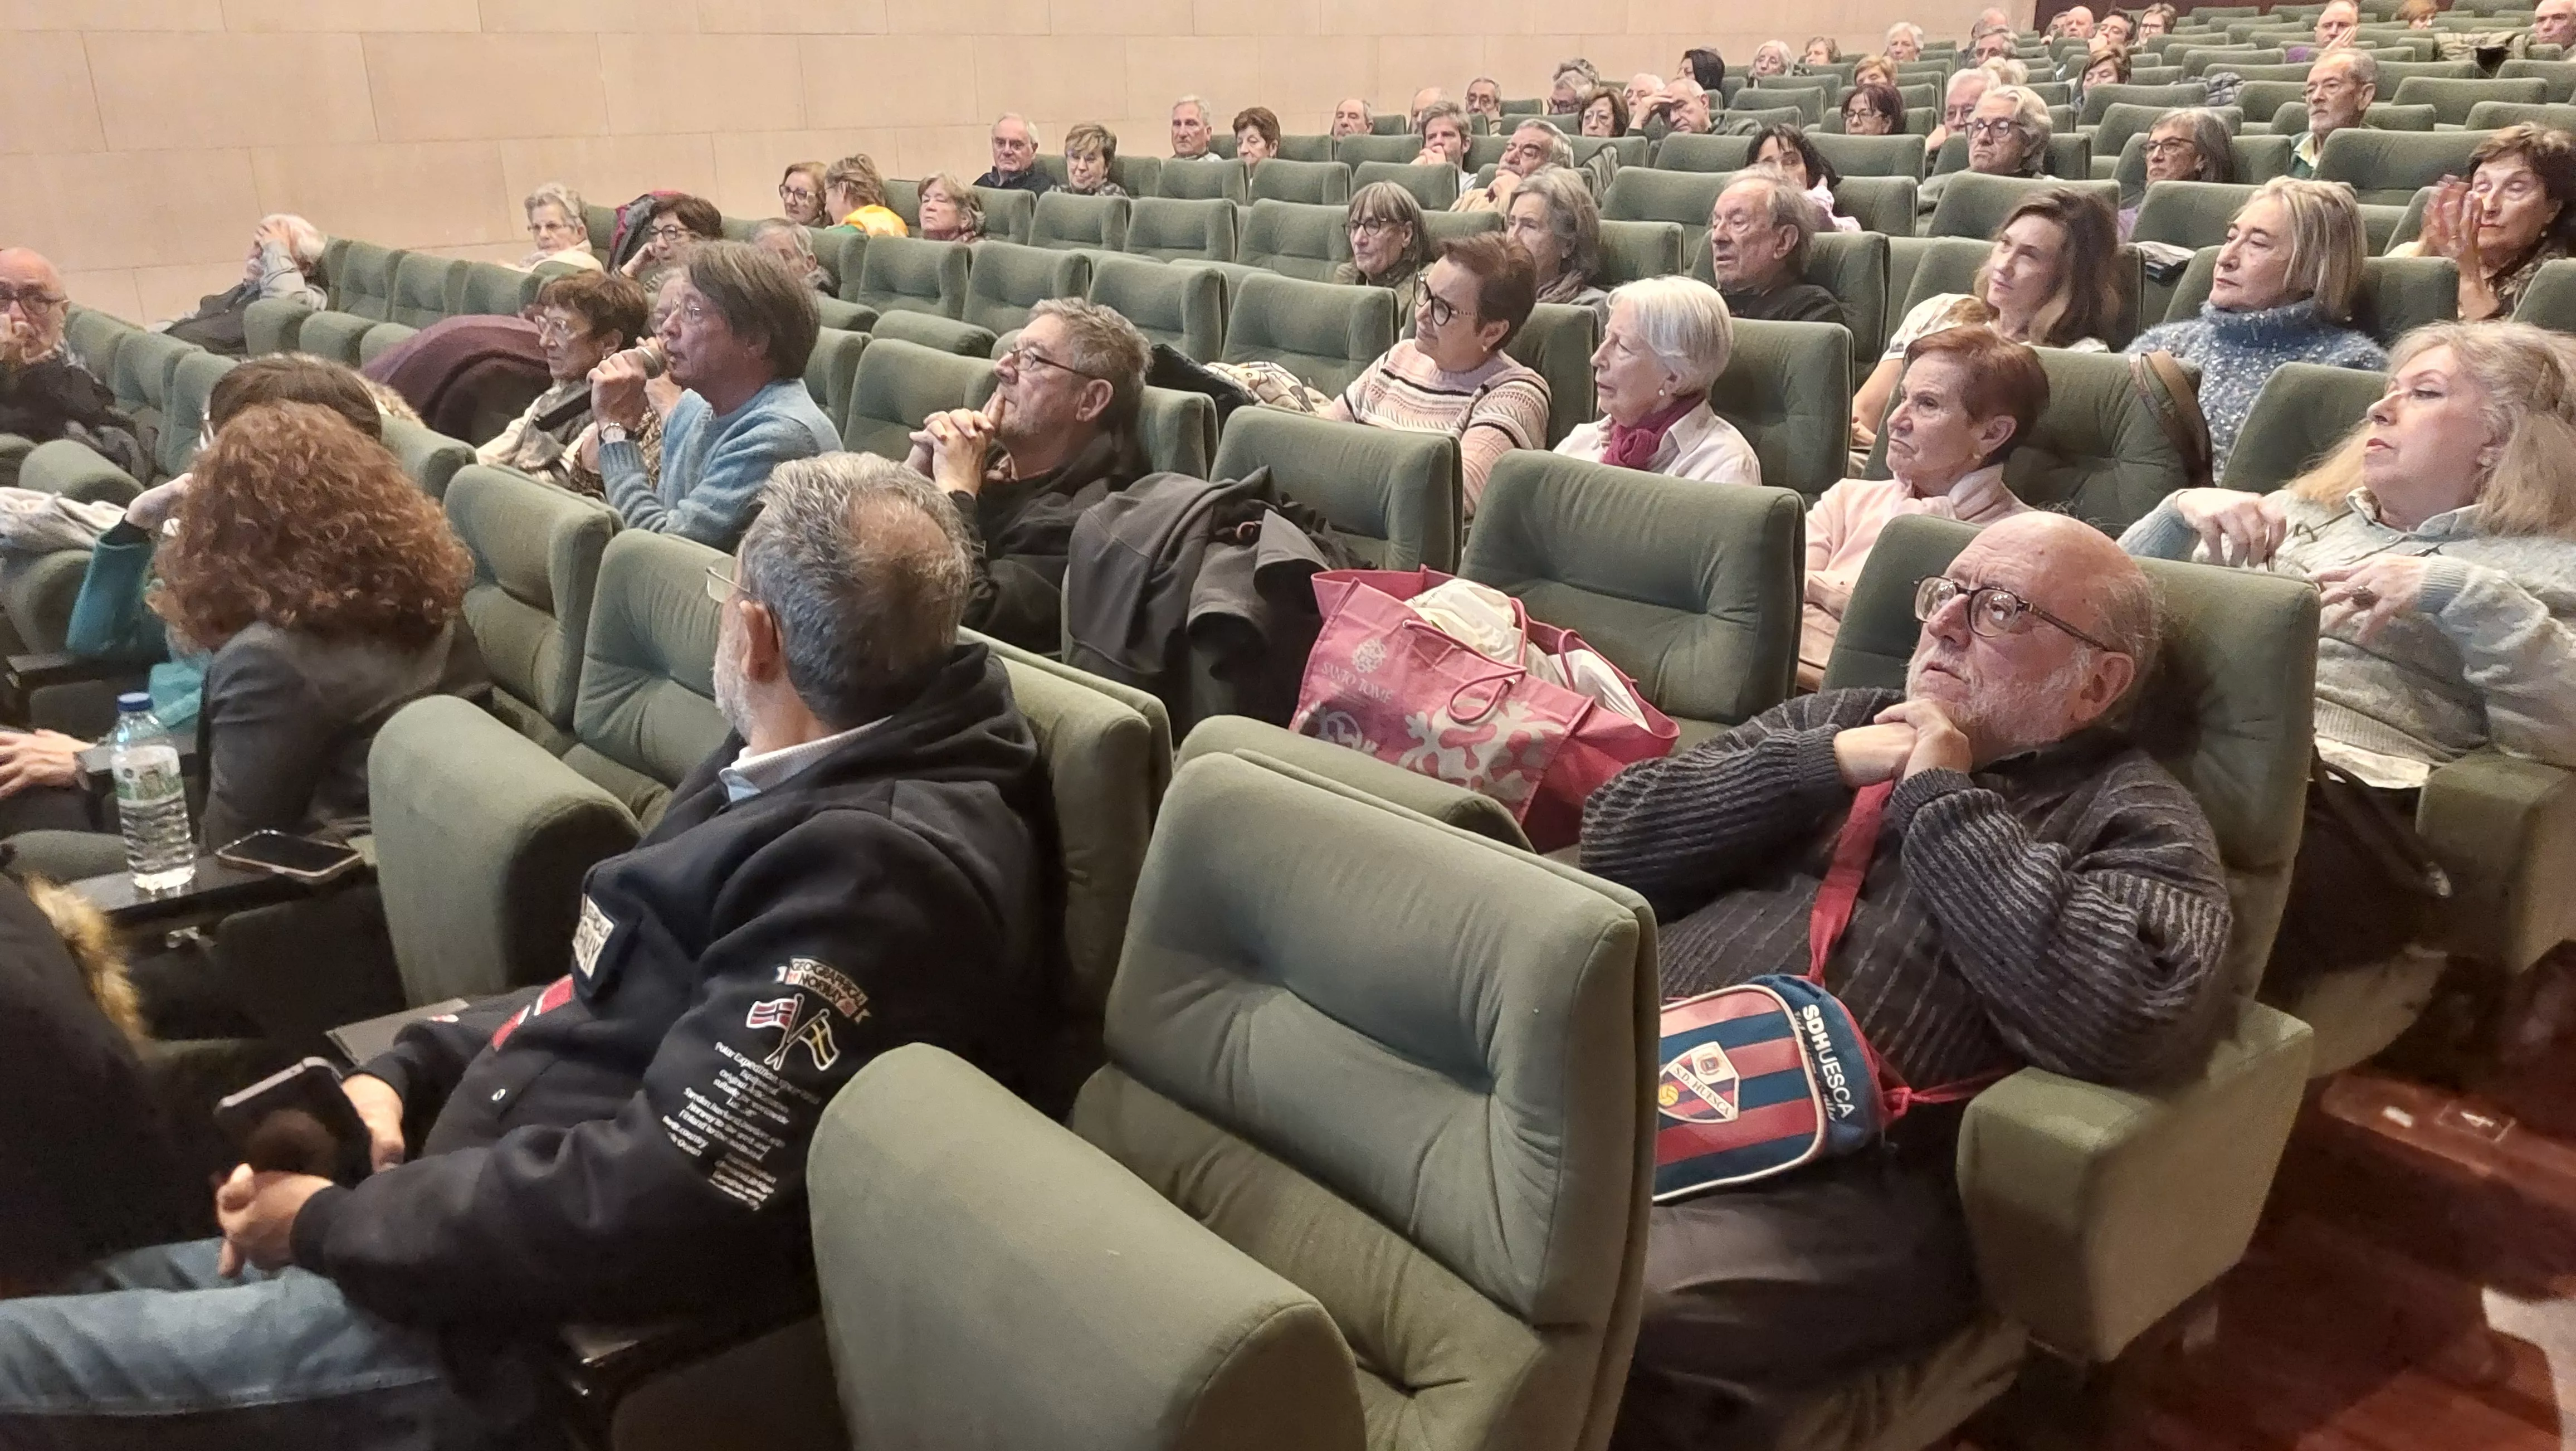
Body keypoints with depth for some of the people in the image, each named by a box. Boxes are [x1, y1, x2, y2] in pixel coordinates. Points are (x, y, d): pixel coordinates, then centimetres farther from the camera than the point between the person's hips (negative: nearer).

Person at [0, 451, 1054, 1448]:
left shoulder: (877, 867, -27)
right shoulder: (796, 774, 7)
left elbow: (661, 1208, -28)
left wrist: (334, 1223, -15)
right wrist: (403, 1073, 2)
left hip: (558, 1318, -9)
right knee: (99, 1278, 16)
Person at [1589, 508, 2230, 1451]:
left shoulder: (2136, 819, 8)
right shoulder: (1837, 719, 23)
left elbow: (2131, 1021, -15)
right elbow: (1616, 838, 13)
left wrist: (1947, 802, -5)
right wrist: (1823, 764, 1)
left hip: (1840, 1181, -5)